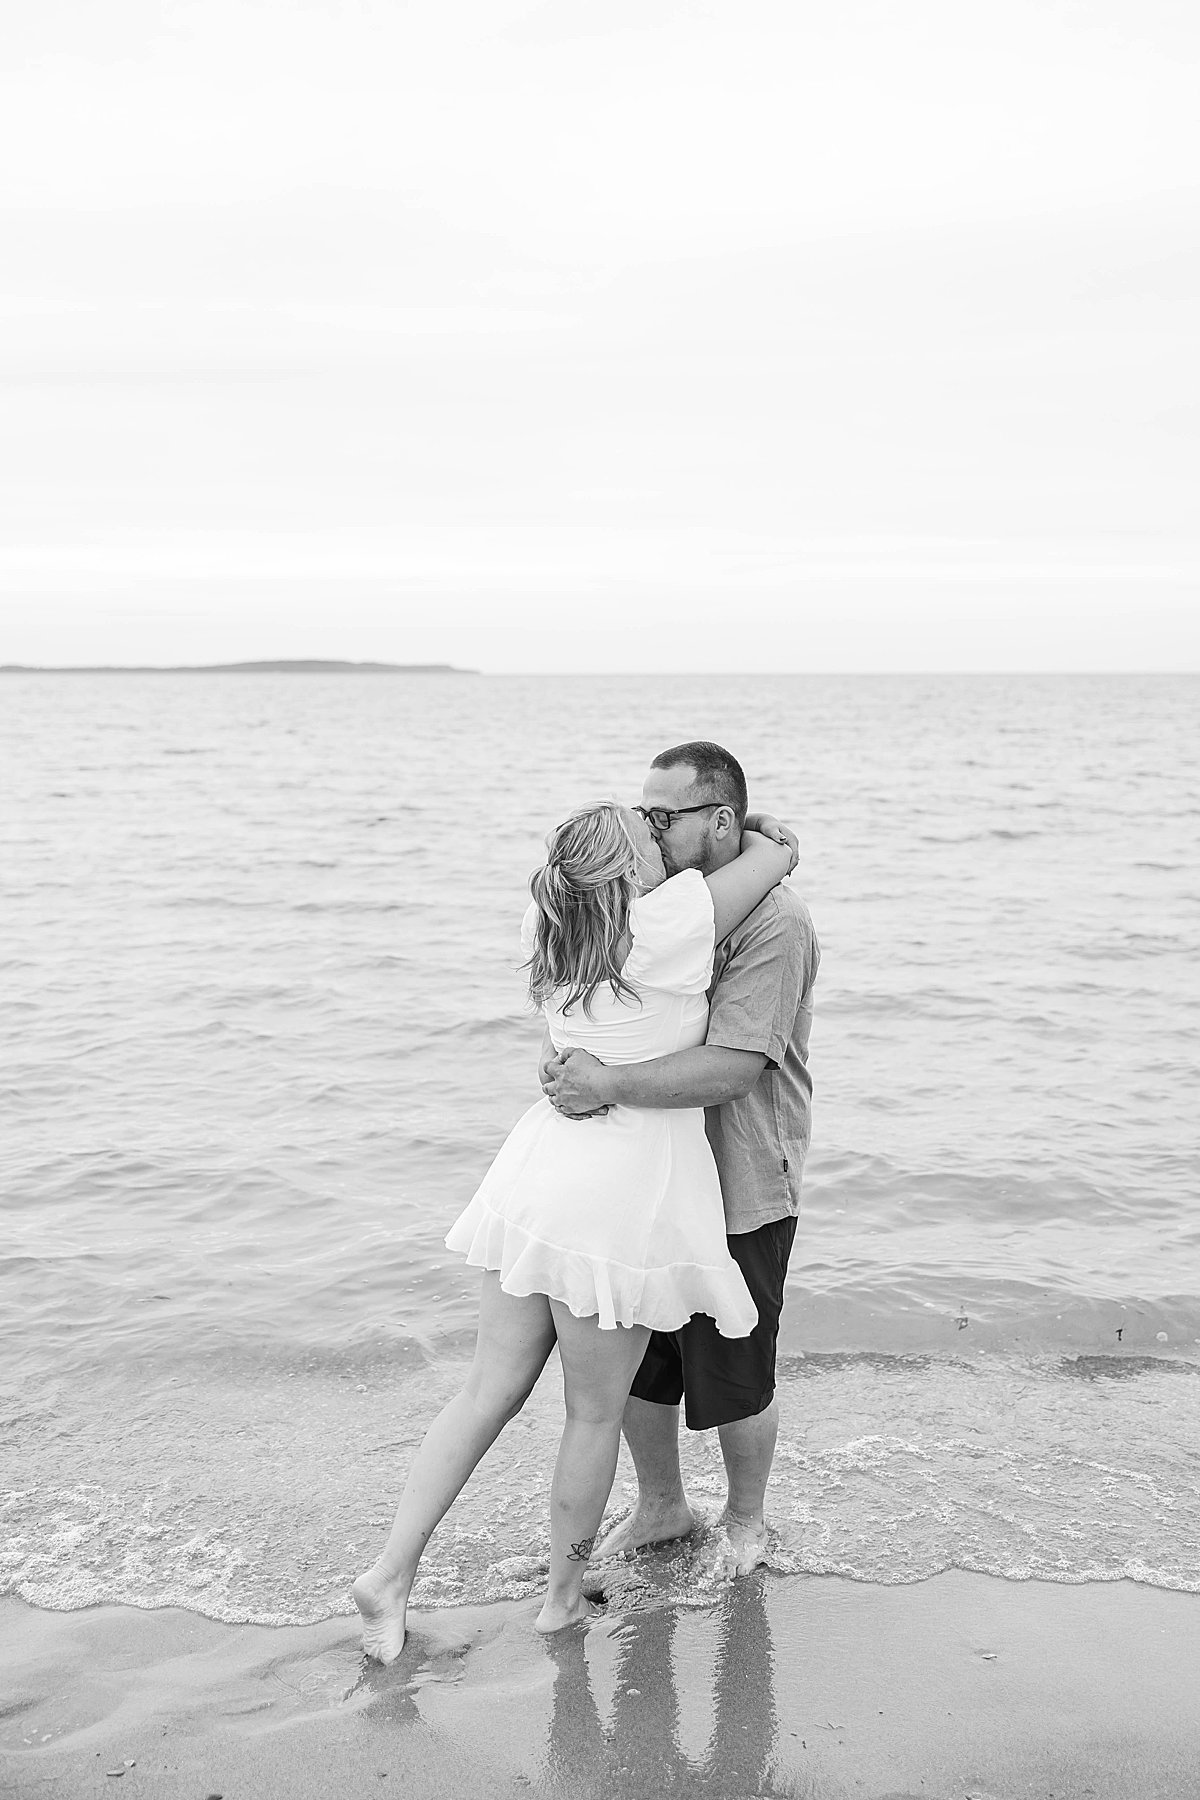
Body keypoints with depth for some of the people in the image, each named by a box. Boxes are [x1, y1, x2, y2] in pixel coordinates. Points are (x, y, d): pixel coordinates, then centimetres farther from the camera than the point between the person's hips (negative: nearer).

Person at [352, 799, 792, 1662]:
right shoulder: (670, 923, -15)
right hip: (618, 1203, -6)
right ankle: (565, 1592, 28)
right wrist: (746, 831, 18)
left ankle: (392, 1572, 18)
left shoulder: (548, 931, 3)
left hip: (537, 1171, 7)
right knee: (596, 1413, 12)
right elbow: (778, 855, -3)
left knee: (490, 1389, 16)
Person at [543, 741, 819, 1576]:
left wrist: (609, 1084, -32)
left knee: (733, 1381, 10)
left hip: (738, 1198, -7)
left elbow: (732, 1068, -29)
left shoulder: (773, 922, -20)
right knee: (634, 1361, 18)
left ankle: (746, 1524, 37)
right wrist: (565, 1059, -7)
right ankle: (661, 1506, 42)